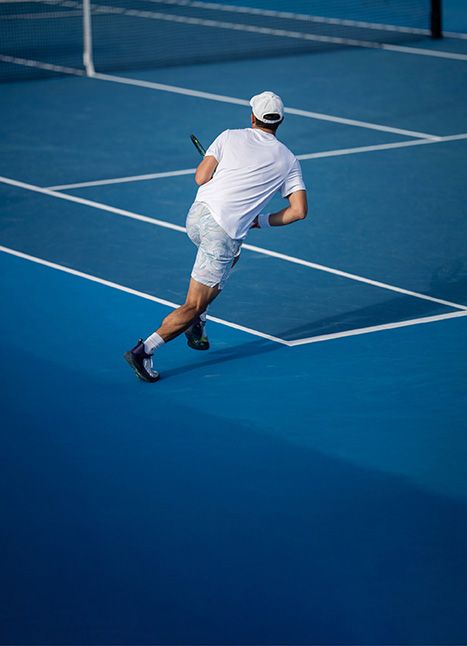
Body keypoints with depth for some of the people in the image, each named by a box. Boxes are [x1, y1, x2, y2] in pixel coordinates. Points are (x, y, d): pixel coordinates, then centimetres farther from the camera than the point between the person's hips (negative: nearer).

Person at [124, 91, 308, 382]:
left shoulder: (230, 137, 7)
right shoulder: (288, 160, 7)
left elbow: (201, 177, -1)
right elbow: (299, 210, 1)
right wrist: (261, 221, 11)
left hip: (197, 216, 4)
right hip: (225, 235, -4)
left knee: (231, 257, 35)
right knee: (194, 306, 2)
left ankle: (197, 325, 28)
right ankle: (144, 350, -13)